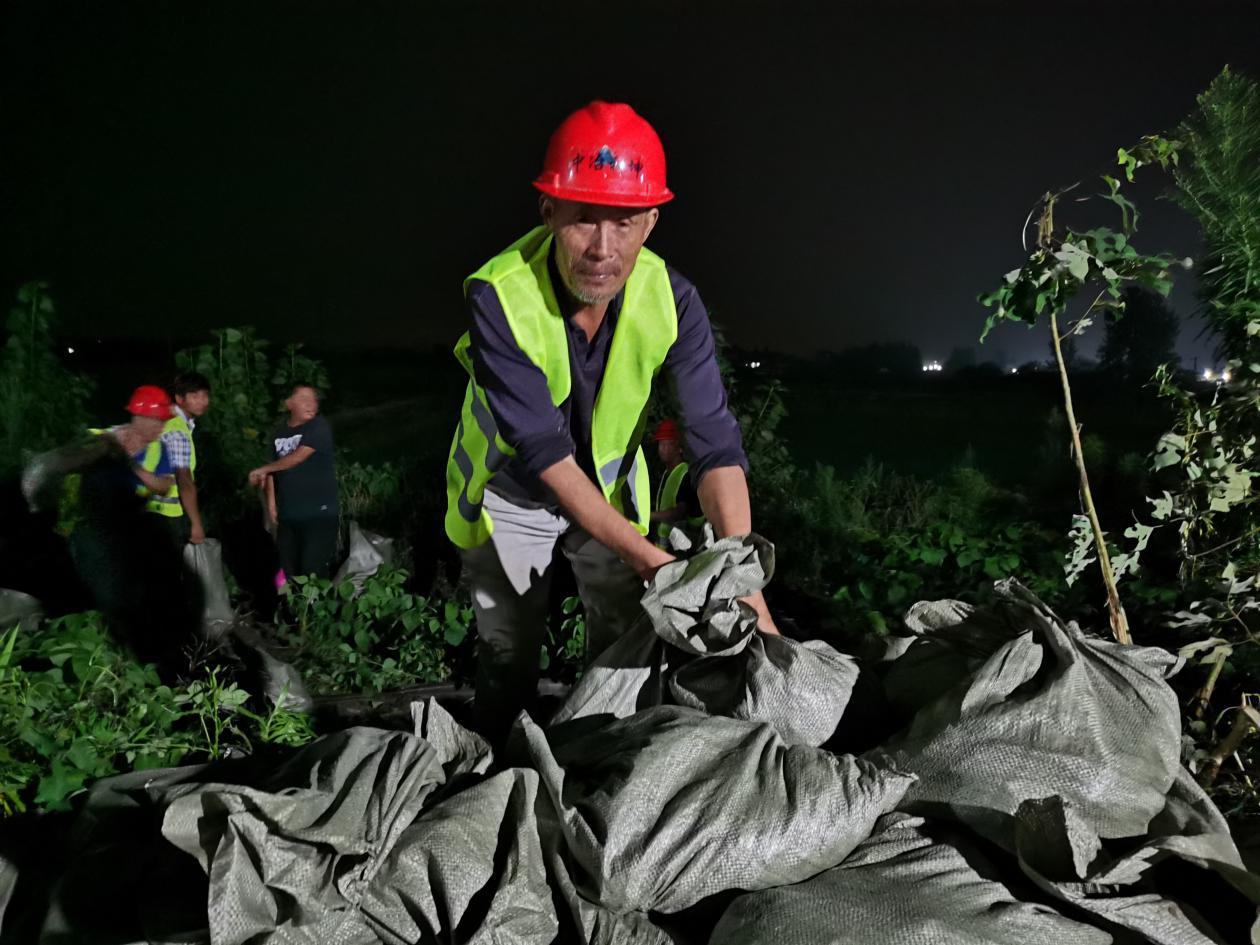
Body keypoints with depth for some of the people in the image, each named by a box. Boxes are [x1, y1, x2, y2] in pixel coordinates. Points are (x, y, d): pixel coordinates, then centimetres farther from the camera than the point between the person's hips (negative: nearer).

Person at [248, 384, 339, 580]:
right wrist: (271, 503, 4)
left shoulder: (319, 427, -9)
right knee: (288, 572, 12)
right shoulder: (279, 433, 10)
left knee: (313, 573, -10)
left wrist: (262, 470, -3)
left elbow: (297, 457, -16)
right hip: (287, 515, 6)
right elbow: (274, 470, 14)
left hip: (319, 514, -6)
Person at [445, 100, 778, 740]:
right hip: (510, 495, -2)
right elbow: (542, 447, -32)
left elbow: (715, 441, -25)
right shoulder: (497, 296, -30)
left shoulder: (672, 300, -21)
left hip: (611, 491, 3)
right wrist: (645, 555, -38)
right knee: (509, 663, 7)